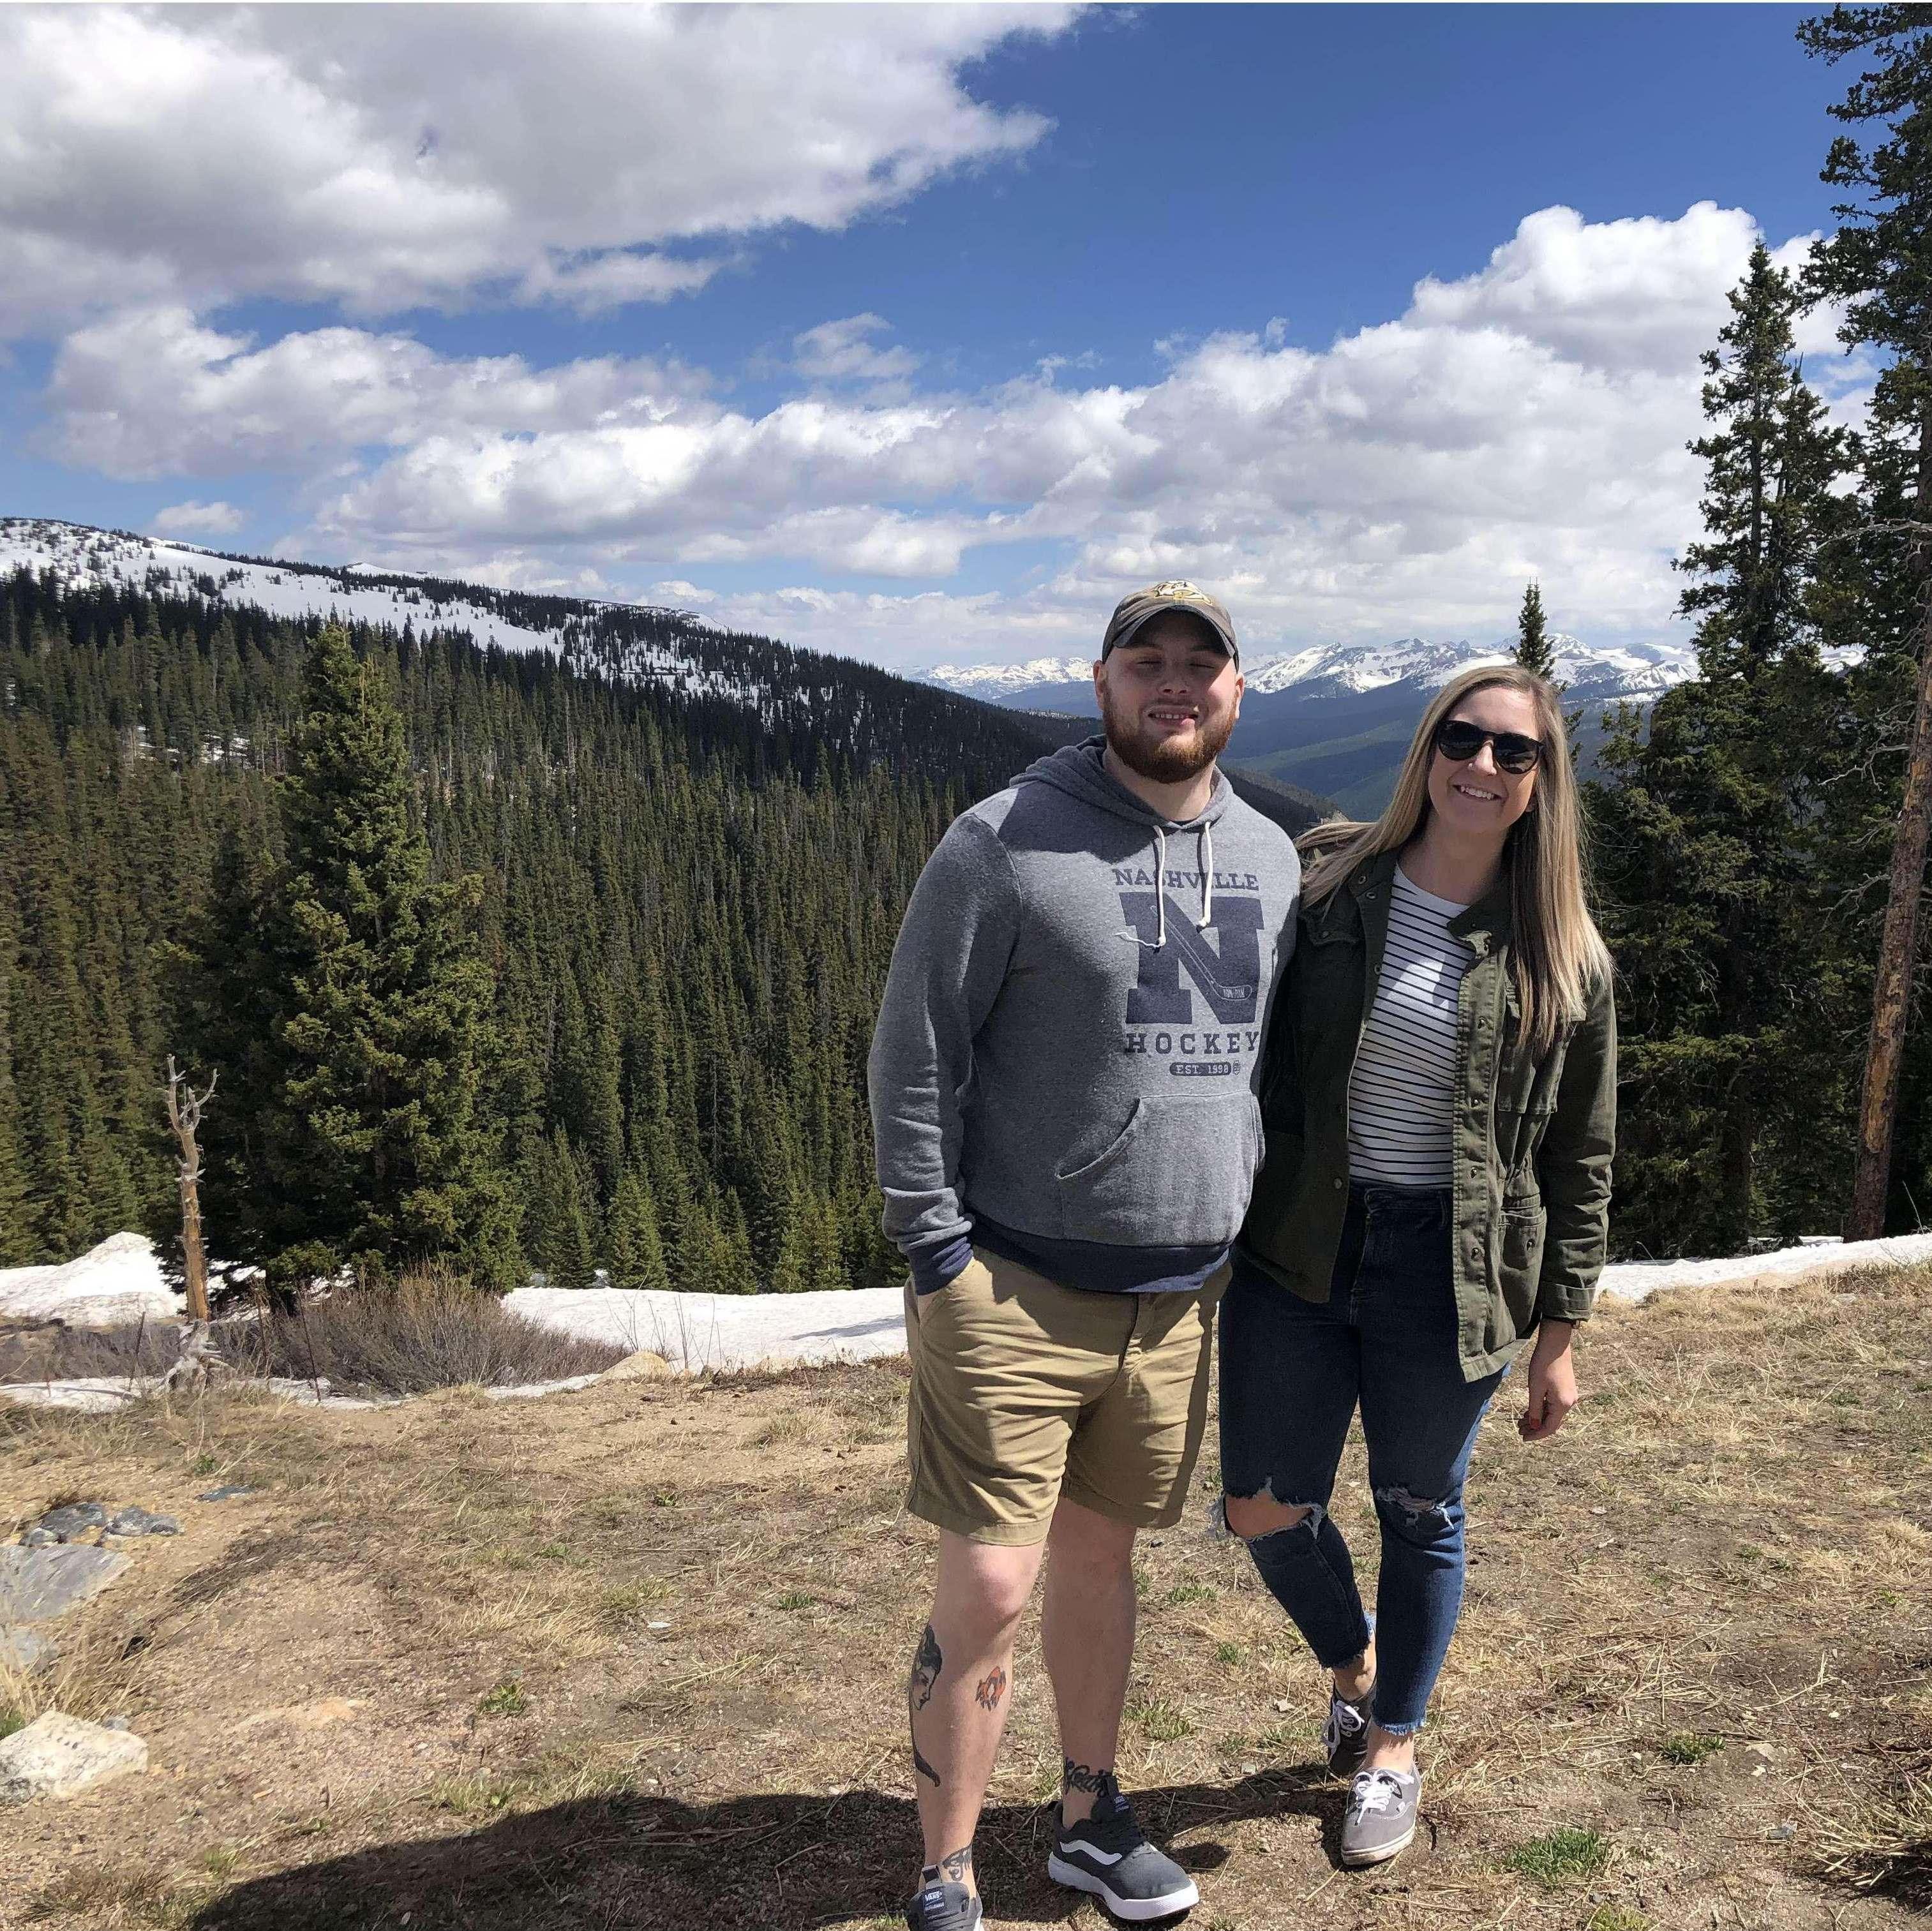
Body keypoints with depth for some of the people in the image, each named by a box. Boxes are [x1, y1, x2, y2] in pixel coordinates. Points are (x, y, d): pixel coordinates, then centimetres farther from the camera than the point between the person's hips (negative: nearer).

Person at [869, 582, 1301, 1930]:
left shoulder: (1270, 859, 8)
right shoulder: (1005, 843, -10)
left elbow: (1278, 1054, 18)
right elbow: (914, 1056, -9)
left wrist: (1253, 1235, 14)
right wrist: (937, 1252, -12)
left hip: (1179, 1298, 5)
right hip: (1016, 1295, -5)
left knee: (1102, 1560, 19)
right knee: (987, 1590, -2)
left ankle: (1091, 1821, 38)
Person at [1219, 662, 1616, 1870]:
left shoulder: (1563, 959, -3)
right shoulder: (1321, 886, -3)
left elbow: (1579, 1165, 3)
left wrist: (1558, 1336, 3)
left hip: (1447, 1273, -1)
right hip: (1298, 1248, 1)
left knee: (1421, 1516, 14)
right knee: (1265, 1511, 7)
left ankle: (1393, 1747, 39)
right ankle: (1353, 1666, 40)